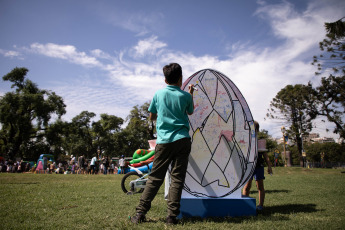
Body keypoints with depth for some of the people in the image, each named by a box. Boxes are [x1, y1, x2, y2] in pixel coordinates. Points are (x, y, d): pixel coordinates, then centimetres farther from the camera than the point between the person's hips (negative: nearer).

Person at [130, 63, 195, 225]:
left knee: (155, 178, 6)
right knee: (177, 178, 3)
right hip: (182, 140, 0)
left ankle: (140, 213, 6)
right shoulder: (185, 96, 3)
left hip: (164, 141, 1)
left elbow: (151, 117, 14)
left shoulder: (159, 94, 5)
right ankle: (172, 216, 4)